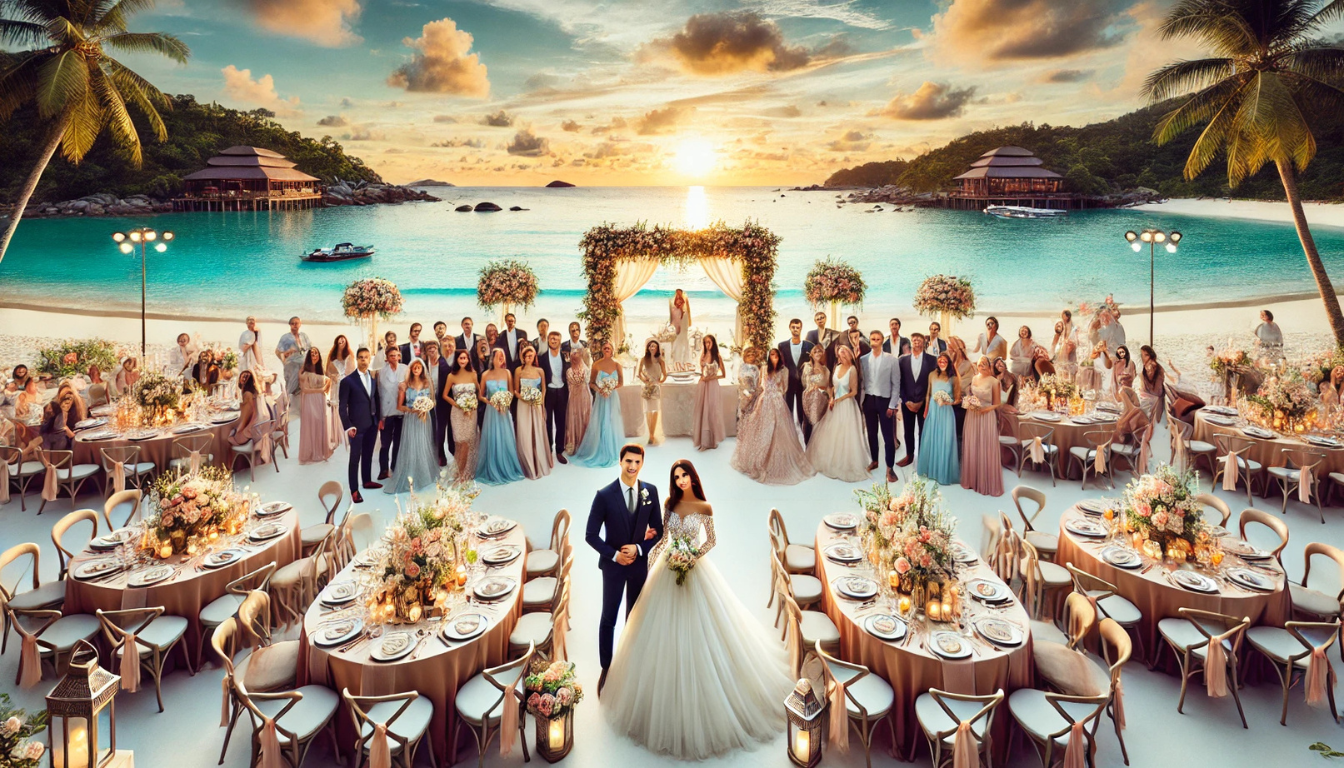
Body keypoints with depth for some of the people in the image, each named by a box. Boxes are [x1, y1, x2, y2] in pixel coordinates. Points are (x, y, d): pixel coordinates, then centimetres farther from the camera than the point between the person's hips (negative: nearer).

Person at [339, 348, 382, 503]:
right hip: (357, 425, -5)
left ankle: (367, 481, 32)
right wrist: (348, 426, -15)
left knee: (368, 455, 17)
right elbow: (342, 406, -10)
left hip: (372, 424, 5)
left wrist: (379, 418, 7)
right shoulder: (348, 380, -9)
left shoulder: (373, 379, 8)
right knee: (355, 458, 2)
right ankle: (354, 490, 9)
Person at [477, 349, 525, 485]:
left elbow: (511, 392, 7)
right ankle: (492, 472, 13)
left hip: (505, 411, 1)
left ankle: (508, 469, 18)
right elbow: (480, 395, 4)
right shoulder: (486, 375, -2)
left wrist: (506, 403, -10)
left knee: (506, 440, 5)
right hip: (491, 411, -1)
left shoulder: (507, 373, 1)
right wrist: (490, 402, -13)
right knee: (492, 440, 3)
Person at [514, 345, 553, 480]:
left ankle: (540, 464, 21)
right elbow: (516, 390, 1)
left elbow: (543, 389, 7)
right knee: (525, 435, 1)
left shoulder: (539, 371, 2)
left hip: (538, 405, 2)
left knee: (539, 434, 7)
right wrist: (524, 398, -14)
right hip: (524, 405, -2)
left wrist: (541, 404, -2)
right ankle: (528, 466, 12)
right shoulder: (519, 370, -3)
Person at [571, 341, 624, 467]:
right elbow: (591, 383, 1)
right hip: (600, 397, -1)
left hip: (613, 397, 1)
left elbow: (621, 383, 3)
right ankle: (598, 451, 12)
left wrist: (610, 388, -12)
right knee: (599, 424, 1)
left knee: (612, 424, 6)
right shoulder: (597, 365, -3)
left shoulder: (617, 365, 0)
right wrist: (600, 390, -16)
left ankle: (611, 452, 19)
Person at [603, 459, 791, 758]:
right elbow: (663, 536, 6)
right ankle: (670, 698, 23)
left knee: (698, 629, 1)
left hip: (695, 569, -3)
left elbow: (711, 541, -3)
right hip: (668, 568, 3)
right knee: (667, 631, 8)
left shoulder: (704, 507, -7)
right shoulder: (670, 503, 1)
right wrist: (652, 558, -3)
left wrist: (693, 556, -17)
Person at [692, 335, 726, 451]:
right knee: (702, 411, 1)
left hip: (713, 385, -3)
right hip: (703, 386, 3)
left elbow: (723, 374, 1)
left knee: (712, 411, 0)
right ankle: (703, 440, 6)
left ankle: (713, 440, 10)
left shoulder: (717, 357, 0)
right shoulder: (703, 356, 9)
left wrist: (711, 377, -11)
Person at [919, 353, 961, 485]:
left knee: (945, 442, 0)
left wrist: (948, 402, -19)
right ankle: (932, 469, 26)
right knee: (931, 440, 11)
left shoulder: (953, 378, -6)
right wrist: (926, 411, 11)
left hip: (946, 412, -3)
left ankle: (944, 472, 12)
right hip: (933, 411, 3)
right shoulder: (932, 375, 2)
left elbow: (957, 399, 0)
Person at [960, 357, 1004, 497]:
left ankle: (987, 483, 10)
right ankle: (972, 480, 20)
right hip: (972, 417, 5)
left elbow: (997, 403, -3)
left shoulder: (994, 381, -5)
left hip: (987, 417, -5)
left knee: (986, 449, -1)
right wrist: (969, 404, -3)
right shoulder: (973, 379, 8)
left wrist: (986, 409, -17)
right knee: (971, 448, 9)